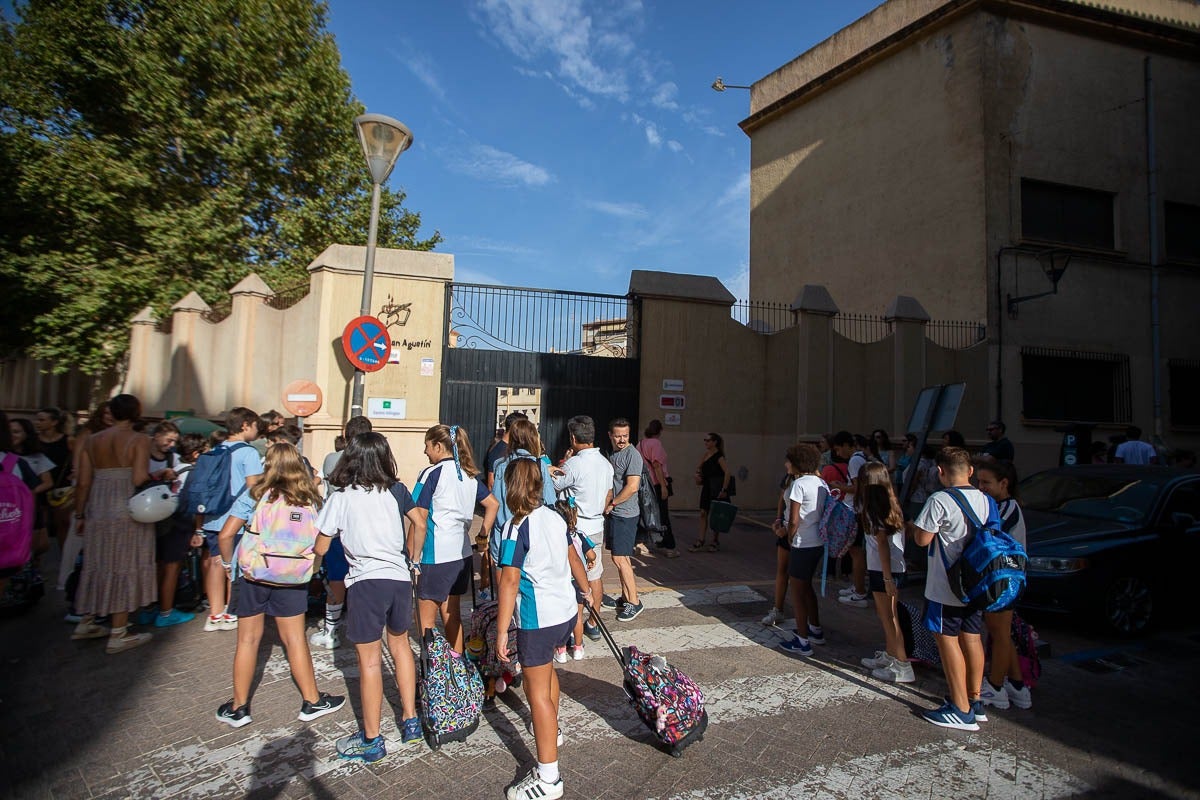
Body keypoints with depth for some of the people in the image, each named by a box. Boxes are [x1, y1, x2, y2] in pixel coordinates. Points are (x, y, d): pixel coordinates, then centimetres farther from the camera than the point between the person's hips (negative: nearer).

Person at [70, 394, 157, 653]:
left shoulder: (93, 440, 6)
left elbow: (83, 482, 4)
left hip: (98, 512, 6)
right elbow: (139, 479, -20)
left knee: (100, 565, 20)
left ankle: (86, 622, 32)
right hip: (129, 512, -5)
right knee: (125, 567, 3)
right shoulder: (139, 439, -10)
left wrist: (80, 515, 13)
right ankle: (118, 634, 8)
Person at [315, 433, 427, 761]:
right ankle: (411, 721, 30)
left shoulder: (341, 497, -5)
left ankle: (371, 740, 19)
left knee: (370, 660, 6)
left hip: (366, 581, -4)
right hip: (400, 577, 4)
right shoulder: (396, 490, 2)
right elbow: (420, 523, 2)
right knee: (400, 644, 23)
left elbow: (321, 547, -1)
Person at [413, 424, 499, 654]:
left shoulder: (432, 474, -13)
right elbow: (492, 504, 13)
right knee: (452, 616, 19)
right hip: (462, 554, 7)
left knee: (426, 620, 5)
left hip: (436, 556, -7)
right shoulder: (469, 475, 7)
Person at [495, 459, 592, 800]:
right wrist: (587, 590, 32)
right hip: (566, 611, 8)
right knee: (546, 668, 30)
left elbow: (510, 581, -21)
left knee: (538, 690, 2)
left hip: (537, 619, -8)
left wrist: (502, 631, -17)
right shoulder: (556, 517, 3)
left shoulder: (516, 527, -18)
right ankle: (552, 727, 51)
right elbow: (573, 558, 16)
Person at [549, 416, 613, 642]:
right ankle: (593, 624, 27)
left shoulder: (574, 464, -20)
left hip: (577, 529, -7)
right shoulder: (606, 463, 5)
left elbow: (551, 486, -10)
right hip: (597, 527, 7)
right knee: (594, 576, 15)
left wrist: (559, 465, 2)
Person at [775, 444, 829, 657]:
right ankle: (816, 630, 37)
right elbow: (820, 515, 12)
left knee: (797, 589, 5)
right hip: (819, 542, 9)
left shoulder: (799, 484, -18)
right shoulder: (821, 484, 7)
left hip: (803, 544, -9)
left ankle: (802, 642, 13)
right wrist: (785, 528, 10)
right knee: (806, 585, 24)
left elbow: (794, 521, -20)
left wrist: (789, 538, -1)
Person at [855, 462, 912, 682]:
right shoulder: (890, 503, 8)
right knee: (885, 614, 19)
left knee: (889, 617, 0)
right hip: (895, 567, 9)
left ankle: (903, 667, 7)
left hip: (884, 570, -9)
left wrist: (887, 578, -19)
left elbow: (883, 544, -20)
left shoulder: (874, 508, -17)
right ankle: (888, 656, 31)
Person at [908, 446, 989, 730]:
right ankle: (974, 700, 27)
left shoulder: (940, 501, -19)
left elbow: (923, 539, -17)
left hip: (946, 587, -7)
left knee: (947, 640, 1)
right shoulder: (986, 500, 3)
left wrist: (913, 526, 4)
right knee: (972, 639, 16)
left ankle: (961, 710, 5)